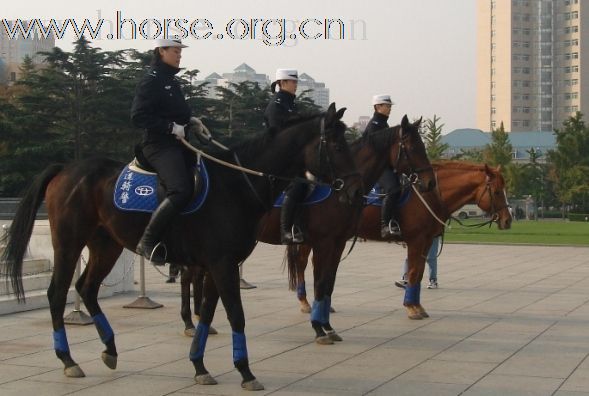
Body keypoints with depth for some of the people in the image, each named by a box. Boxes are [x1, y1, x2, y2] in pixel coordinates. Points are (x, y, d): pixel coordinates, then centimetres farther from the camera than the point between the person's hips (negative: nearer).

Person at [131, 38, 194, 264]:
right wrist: (171, 127, -20)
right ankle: (148, 242, -23)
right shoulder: (151, 81, -7)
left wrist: (190, 122, 12)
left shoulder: (171, 80, 21)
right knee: (181, 190, -27)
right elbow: (138, 116, -16)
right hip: (159, 145, -10)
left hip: (176, 143, 10)